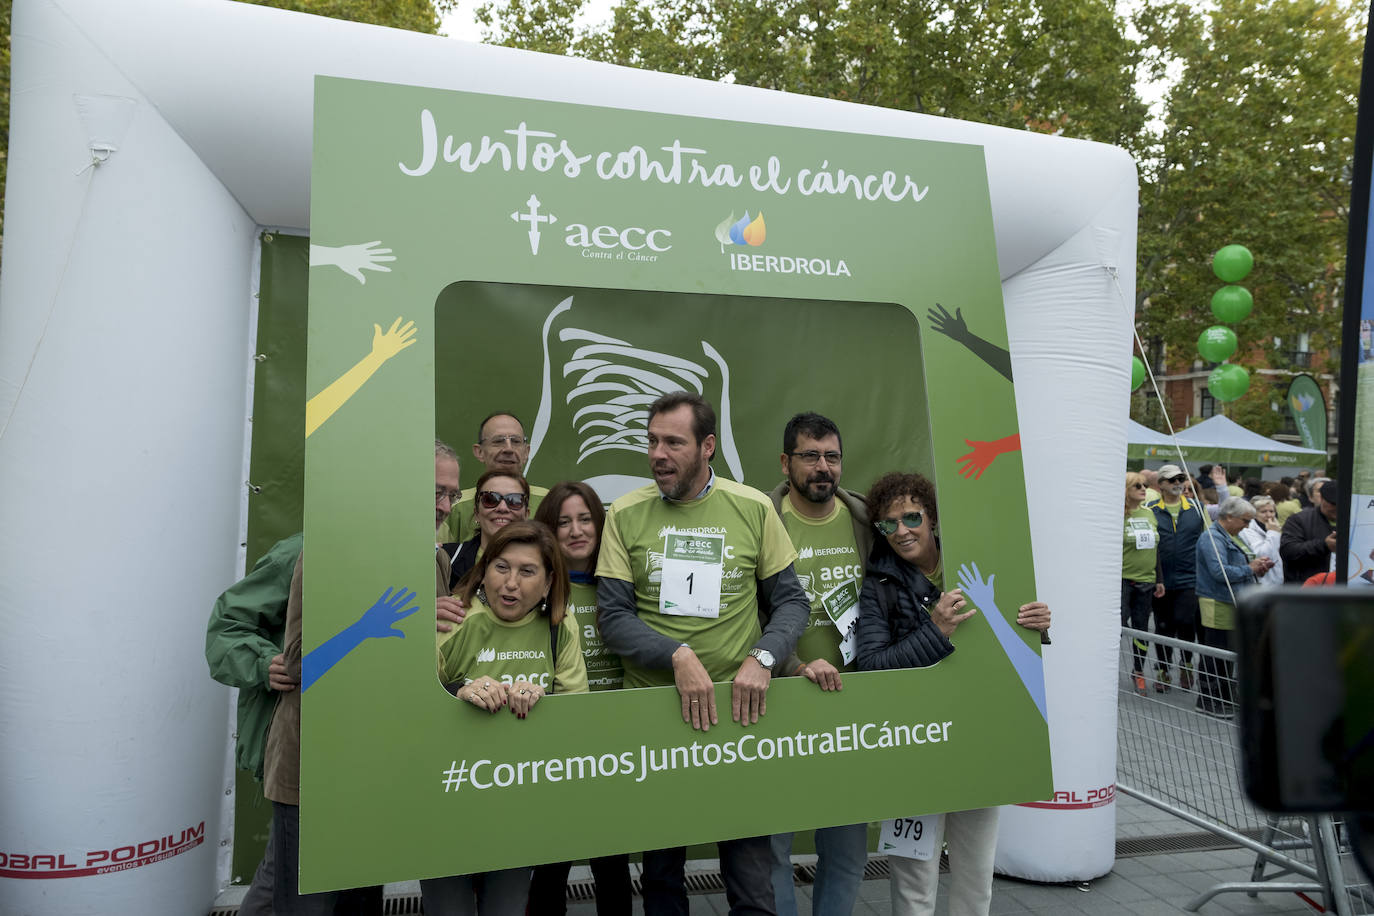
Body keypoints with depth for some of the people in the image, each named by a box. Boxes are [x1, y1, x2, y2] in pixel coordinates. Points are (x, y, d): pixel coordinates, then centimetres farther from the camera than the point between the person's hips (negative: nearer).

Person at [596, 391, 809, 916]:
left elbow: (791, 600, 4)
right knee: (661, 872, 17)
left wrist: (762, 658, -14)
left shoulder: (753, 509, 0)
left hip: (738, 710, -1)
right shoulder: (626, 514, -1)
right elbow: (613, 617, -4)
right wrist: (678, 656, -19)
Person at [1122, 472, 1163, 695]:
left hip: (1145, 581, 6)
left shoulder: (1149, 514, 11)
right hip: (1121, 579, -6)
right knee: (1119, 625, -7)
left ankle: (1138, 671, 26)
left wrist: (1159, 579, 15)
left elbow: (1156, 549, 17)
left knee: (1142, 627, 12)